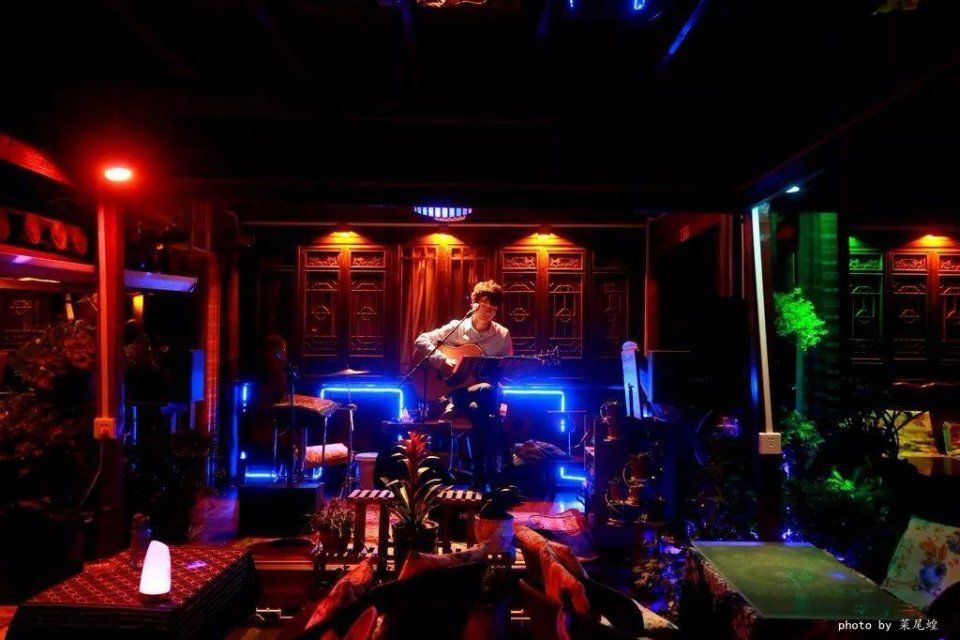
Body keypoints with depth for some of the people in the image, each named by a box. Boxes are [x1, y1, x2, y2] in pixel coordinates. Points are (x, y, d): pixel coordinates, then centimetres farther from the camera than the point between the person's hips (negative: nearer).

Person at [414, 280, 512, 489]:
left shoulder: (503, 335, 7)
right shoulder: (456, 327, 3)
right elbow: (421, 340, -2)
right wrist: (442, 361, -15)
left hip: (483, 394, 1)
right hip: (452, 391, -1)